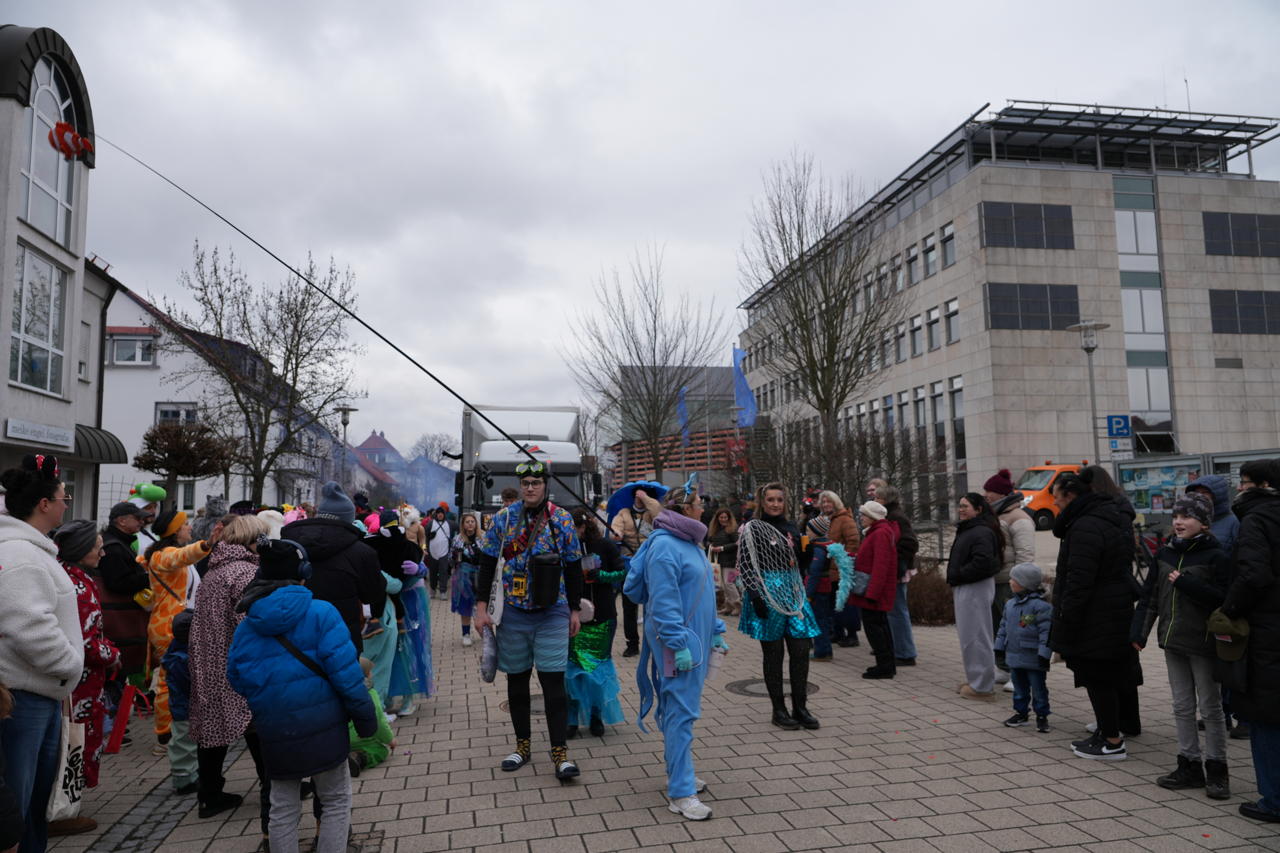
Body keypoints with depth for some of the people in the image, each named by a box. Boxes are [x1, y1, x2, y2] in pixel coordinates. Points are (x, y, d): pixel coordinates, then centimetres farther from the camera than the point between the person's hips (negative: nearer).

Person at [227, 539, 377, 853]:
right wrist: (365, 718, -8)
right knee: (336, 802, 13)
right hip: (323, 727, -4)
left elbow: (237, 680, 9)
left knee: (283, 809, 19)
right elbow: (345, 673, -17)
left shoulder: (245, 627, 1)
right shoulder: (321, 613, -14)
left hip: (274, 733, 4)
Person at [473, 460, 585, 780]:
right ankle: (523, 744, 28)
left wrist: (575, 610, 6)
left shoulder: (563, 520, -1)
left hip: (553, 613, -2)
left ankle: (560, 752, 3)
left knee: (554, 681, -5)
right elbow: (487, 563, 5)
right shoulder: (503, 518, 1)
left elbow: (573, 568, 6)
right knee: (516, 681, 12)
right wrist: (481, 607, 0)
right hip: (513, 613, 2)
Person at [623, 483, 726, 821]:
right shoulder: (664, 545, -17)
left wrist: (715, 632, 19)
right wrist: (679, 644, -23)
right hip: (679, 641, -10)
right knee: (682, 712, -6)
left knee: (682, 710, 18)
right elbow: (663, 601, -21)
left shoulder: (688, 542, 14)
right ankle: (680, 793, 0)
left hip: (695, 638, 10)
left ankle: (680, 775, 30)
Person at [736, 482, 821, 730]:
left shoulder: (791, 527, 13)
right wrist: (756, 597, -18)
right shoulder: (752, 529, -5)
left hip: (793, 593, 6)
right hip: (768, 595, -5)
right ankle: (779, 710, 14)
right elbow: (745, 566, -12)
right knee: (773, 653, 3)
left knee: (801, 650, 2)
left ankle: (800, 708, 14)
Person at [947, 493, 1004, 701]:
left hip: (976, 590, -11)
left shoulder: (982, 532, -17)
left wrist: (958, 576, -16)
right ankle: (975, 681, 27)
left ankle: (982, 686, 2)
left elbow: (982, 563, -28)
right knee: (968, 635, 17)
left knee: (975, 637, -5)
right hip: (964, 589, 11)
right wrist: (955, 581, 14)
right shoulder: (967, 530, 17)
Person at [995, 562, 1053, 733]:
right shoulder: (1010, 604, 7)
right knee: (1019, 687, 17)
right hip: (1014, 656, 7)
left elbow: (1046, 631, -19)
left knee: (1038, 688, 6)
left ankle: (1042, 715, 19)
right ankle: (1021, 712, 29)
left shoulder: (1040, 605, -18)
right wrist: (1000, 647, 15)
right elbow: (1004, 626, 14)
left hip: (1033, 659, -7)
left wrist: (1044, 654, -20)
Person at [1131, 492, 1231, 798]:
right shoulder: (1165, 554, 6)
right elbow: (1149, 596, 8)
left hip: (1203, 644, -6)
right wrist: (1138, 633, 3)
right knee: (1182, 707, 12)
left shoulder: (1216, 556, -11)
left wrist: (1184, 583, -23)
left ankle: (1216, 770, 17)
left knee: (1210, 707, 6)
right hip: (1173, 642, 6)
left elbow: (1220, 598, -19)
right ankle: (1189, 766, 21)